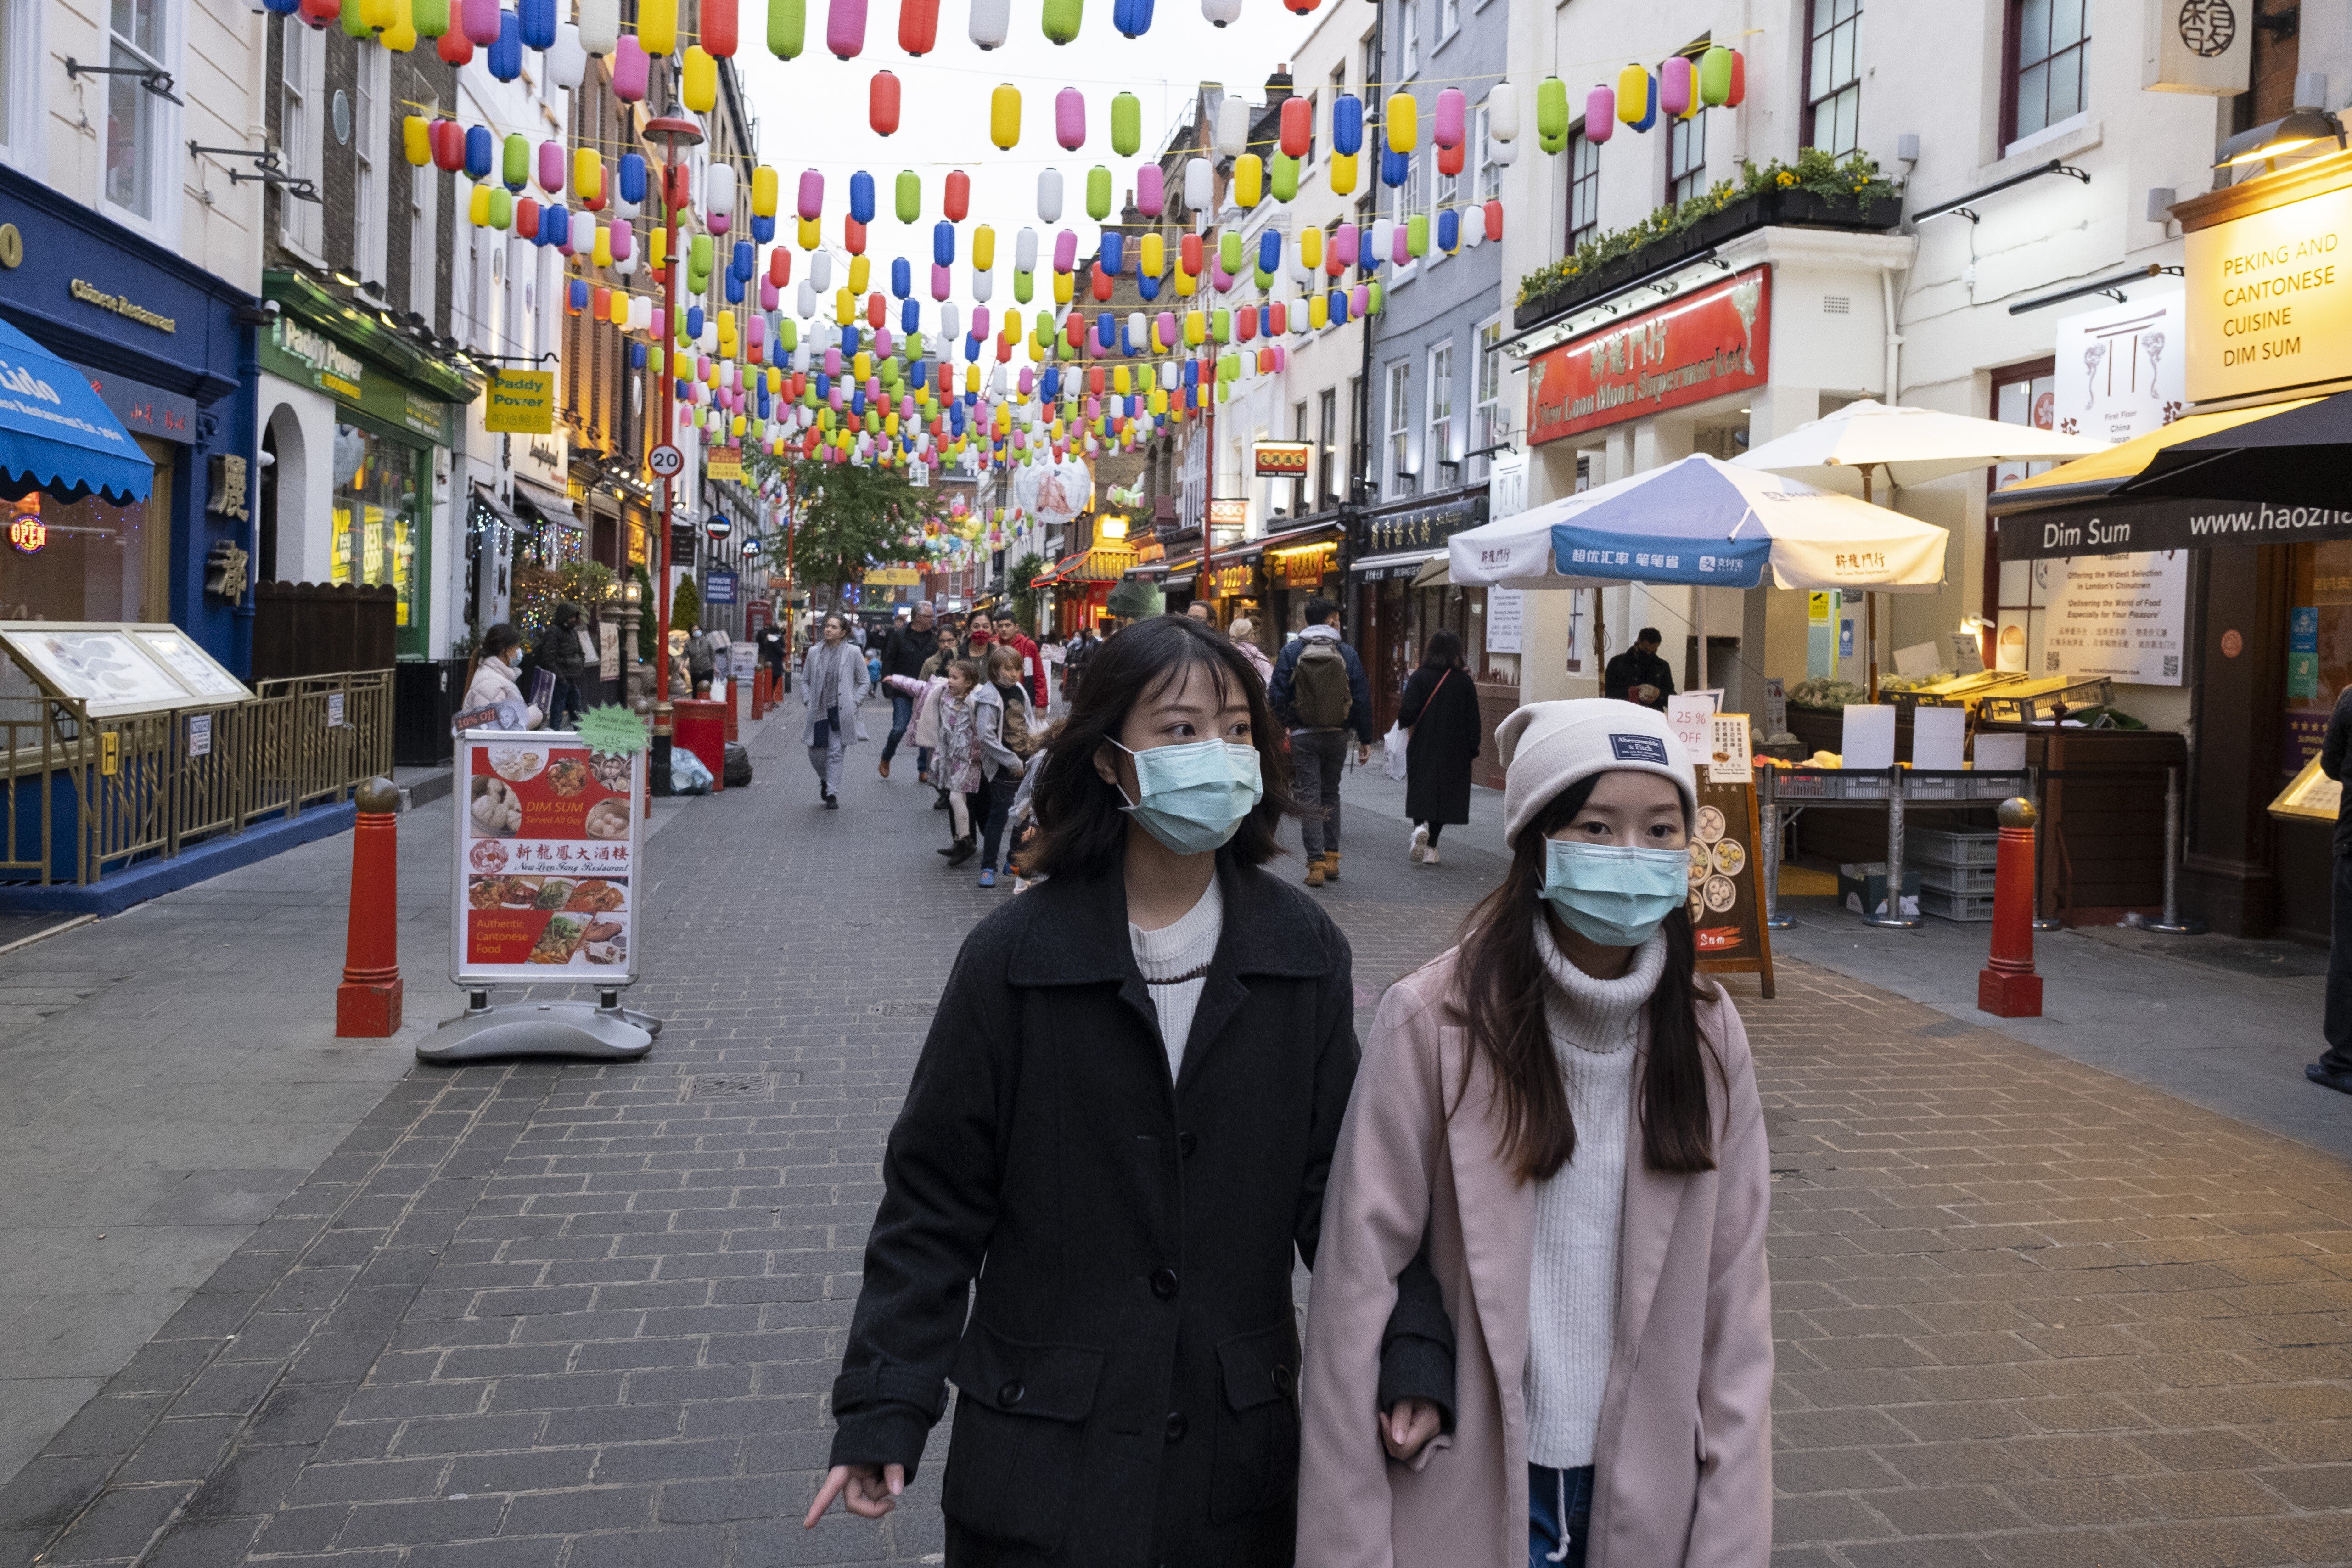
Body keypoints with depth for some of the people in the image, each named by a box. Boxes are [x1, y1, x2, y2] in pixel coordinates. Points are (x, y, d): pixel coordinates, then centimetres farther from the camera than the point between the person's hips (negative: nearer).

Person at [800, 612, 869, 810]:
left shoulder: (852, 652, -3)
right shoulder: (815, 652, 4)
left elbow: (864, 681, 3)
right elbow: (804, 679, 14)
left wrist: (854, 703, -5)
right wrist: (807, 701, 2)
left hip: (840, 712, -3)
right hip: (818, 711, 3)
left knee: (835, 754, -4)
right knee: (816, 754, 6)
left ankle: (832, 794, 3)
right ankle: (825, 780, 36)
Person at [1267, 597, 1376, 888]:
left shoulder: (1291, 651, -3)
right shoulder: (1346, 653, 0)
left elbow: (1277, 695, -5)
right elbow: (1361, 697, 1)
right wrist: (1365, 738, 7)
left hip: (1303, 736, -2)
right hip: (1337, 734, 2)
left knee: (1310, 798, 1)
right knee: (1330, 794, 17)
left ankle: (1316, 864, -6)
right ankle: (1331, 858, 18)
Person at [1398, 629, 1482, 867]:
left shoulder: (1418, 678, -7)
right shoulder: (1464, 681, -3)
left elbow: (1409, 713, -13)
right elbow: (1473, 719, -1)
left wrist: (1404, 720, 9)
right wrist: (1473, 747, 8)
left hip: (1422, 748, -1)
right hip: (1454, 751, 1)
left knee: (1420, 793, 8)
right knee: (1444, 794, 9)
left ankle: (1420, 827, -21)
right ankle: (1431, 849, 9)